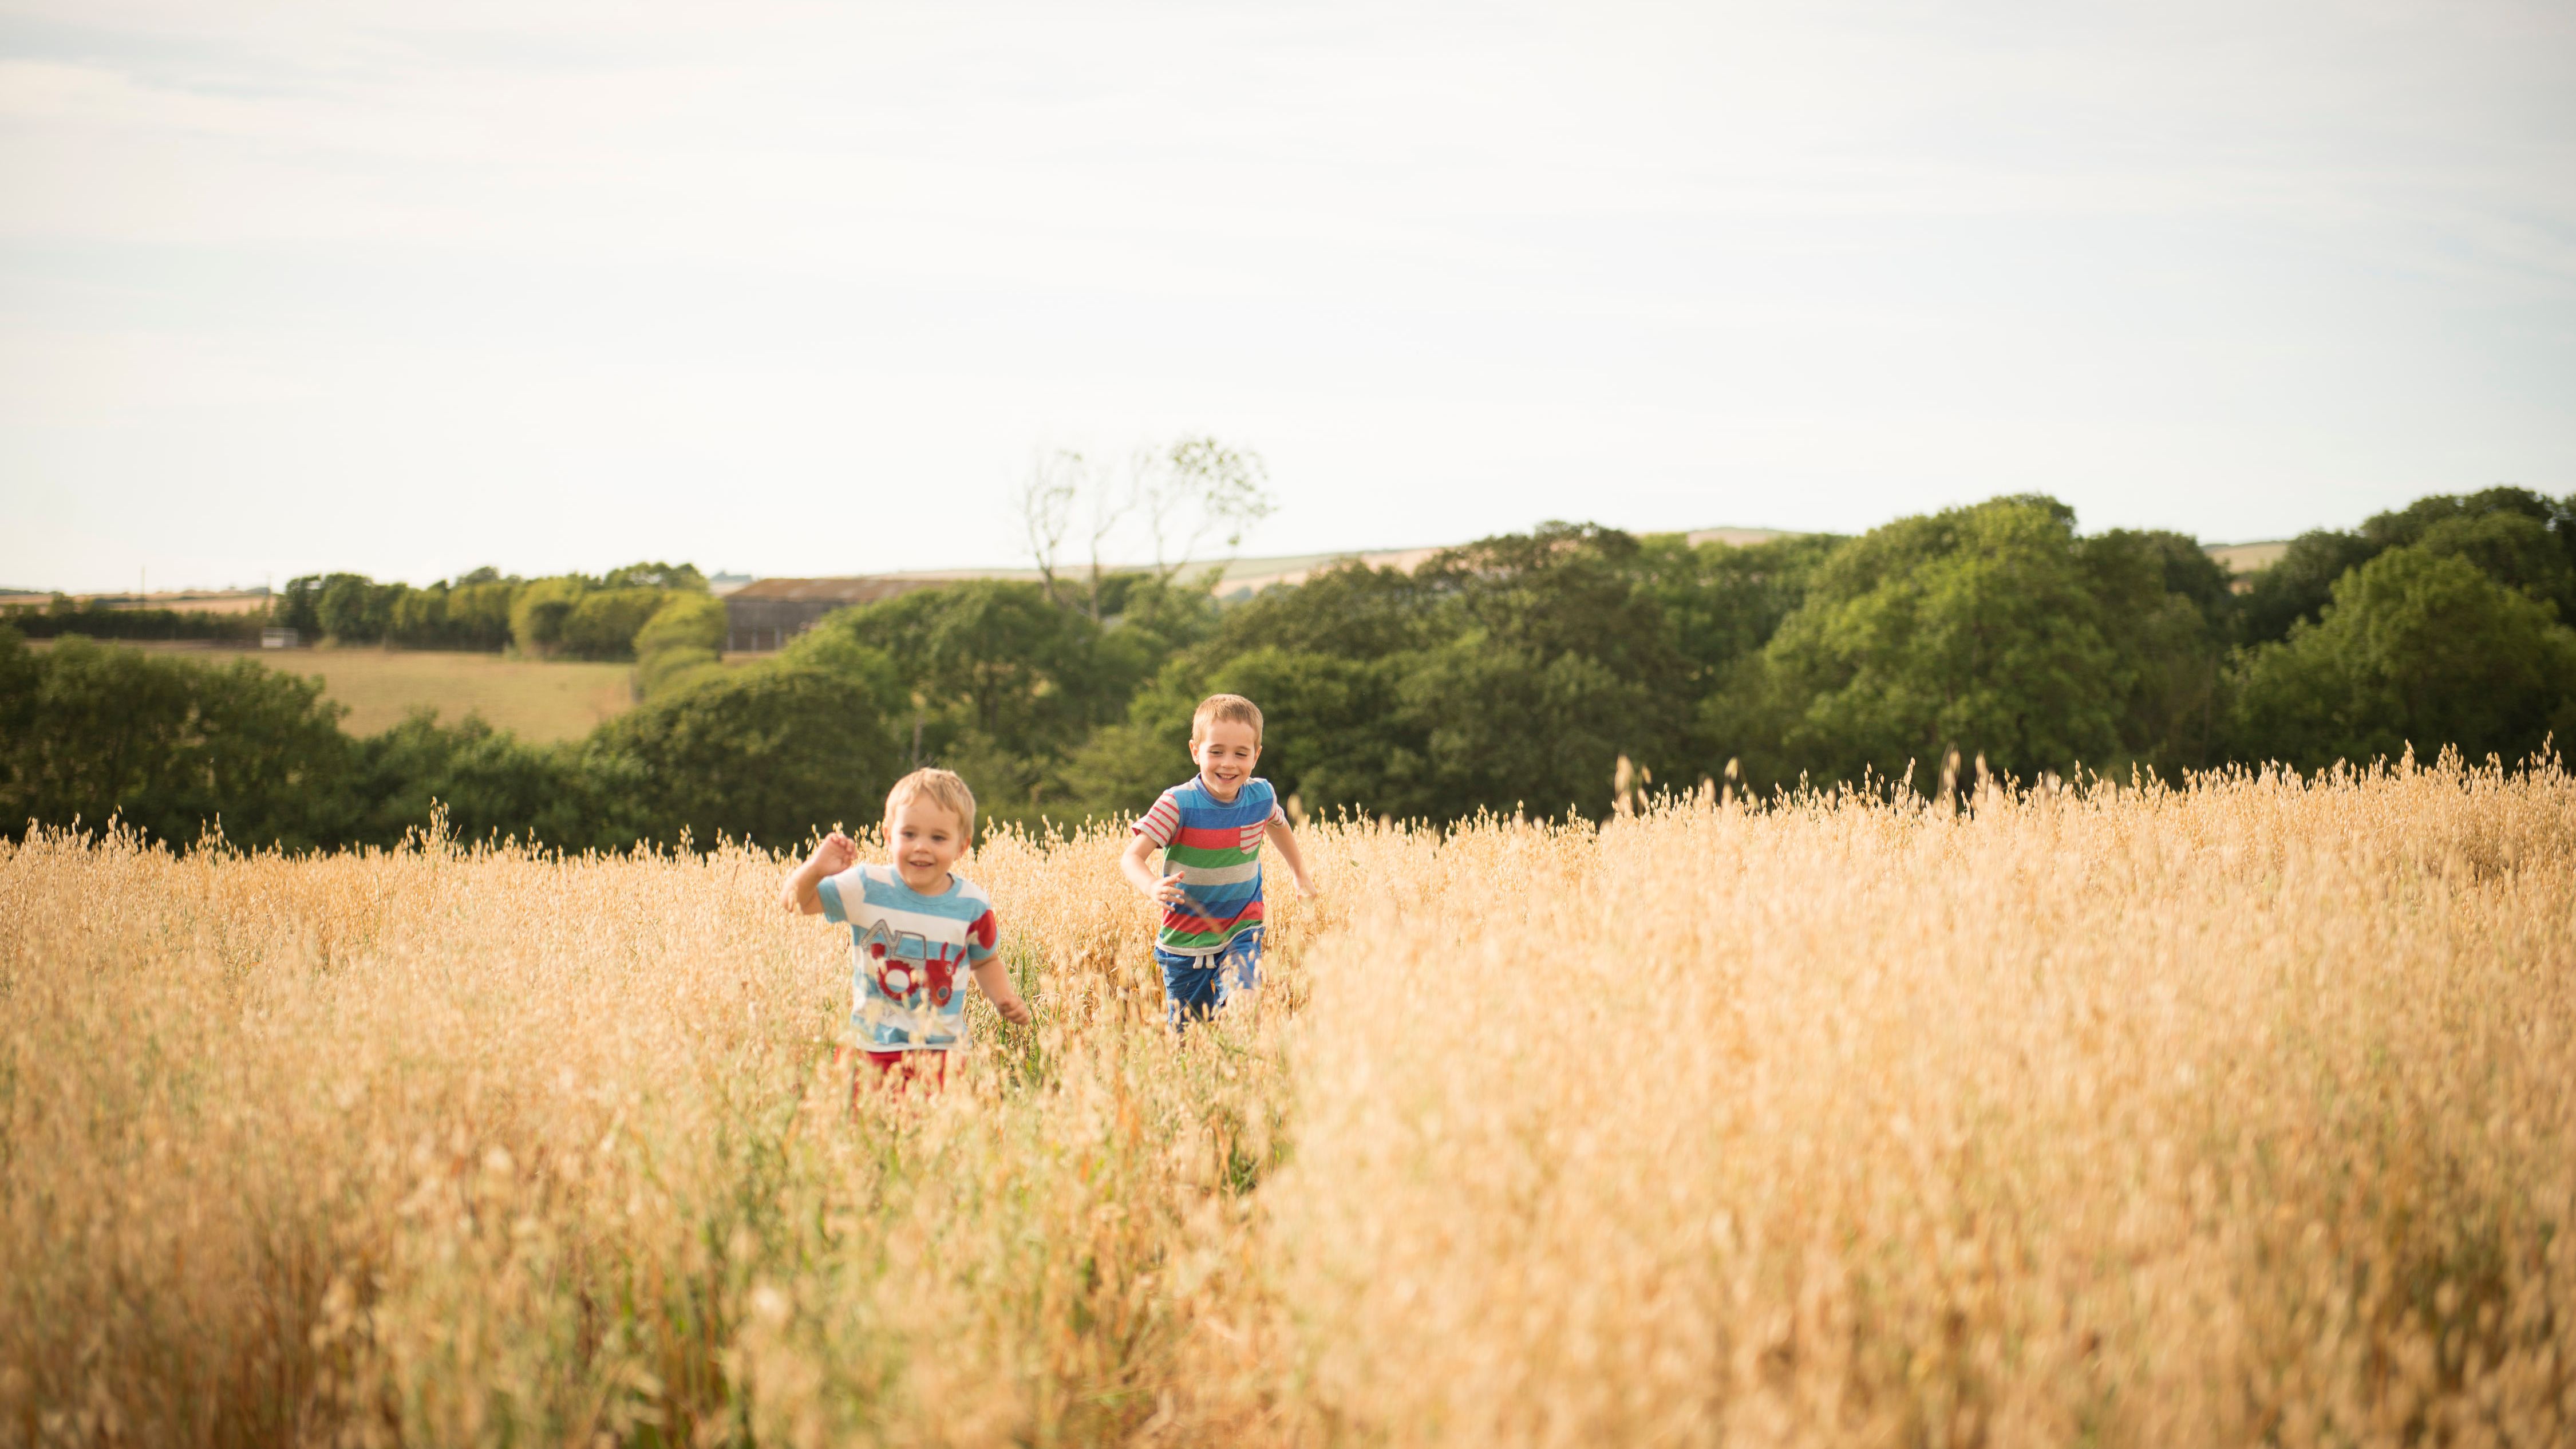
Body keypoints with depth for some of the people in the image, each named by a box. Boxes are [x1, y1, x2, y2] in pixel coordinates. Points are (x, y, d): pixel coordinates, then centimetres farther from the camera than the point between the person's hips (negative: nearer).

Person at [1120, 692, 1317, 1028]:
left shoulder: (1262, 796, -7)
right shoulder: (1178, 804, -20)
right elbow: (1131, 857, -24)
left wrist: (1300, 875, 28)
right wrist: (1153, 887, -45)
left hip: (1242, 933, 1)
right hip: (1186, 941, -1)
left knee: (1244, 1004, -26)